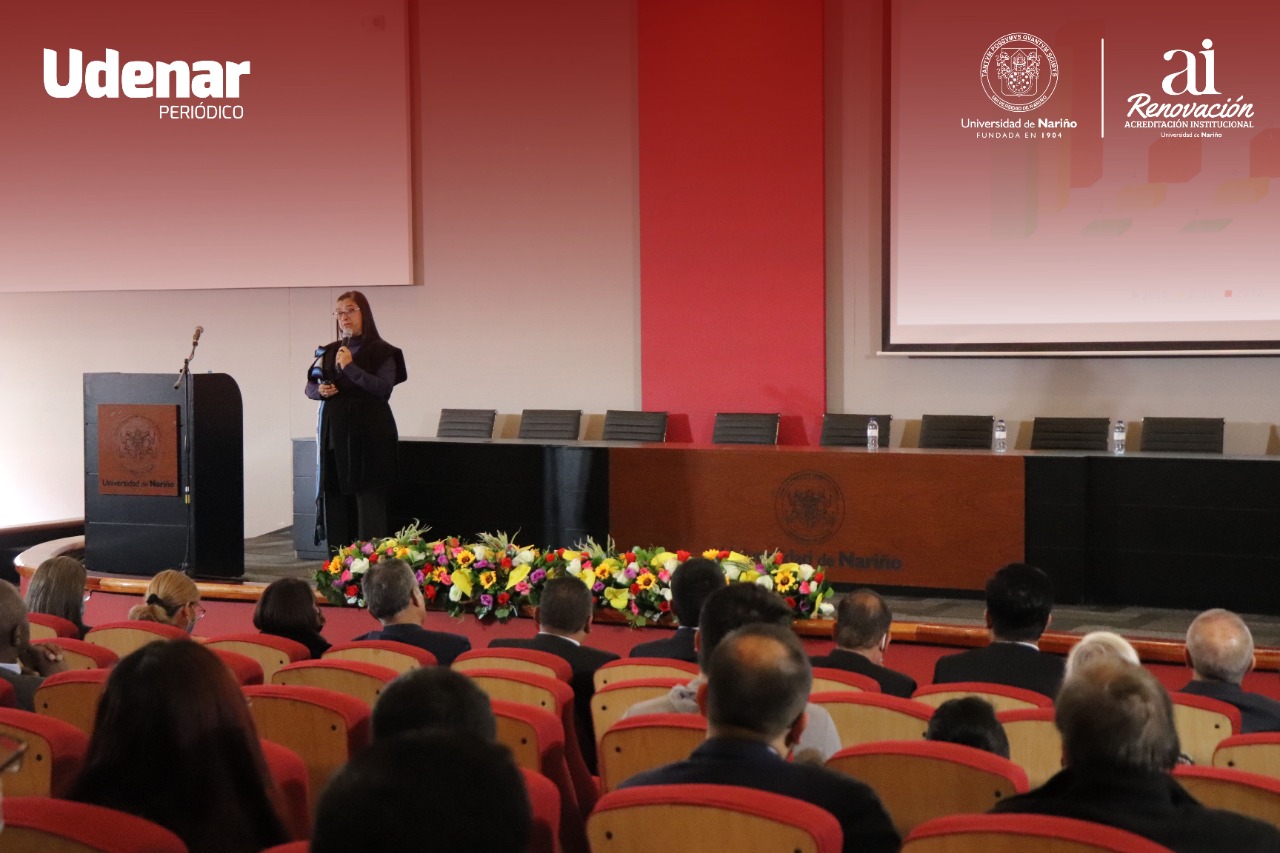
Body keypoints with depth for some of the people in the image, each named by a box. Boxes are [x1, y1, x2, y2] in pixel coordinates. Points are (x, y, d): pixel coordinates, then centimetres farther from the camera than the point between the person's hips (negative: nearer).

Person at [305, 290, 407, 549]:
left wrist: (350, 367, -17)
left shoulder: (382, 352, -2)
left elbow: (384, 388, -14)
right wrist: (320, 390, -5)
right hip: (335, 432, 5)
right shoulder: (330, 352, 14)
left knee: (368, 498, -8)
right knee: (335, 497, 4)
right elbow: (309, 386, 18)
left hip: (369, 434, -5)